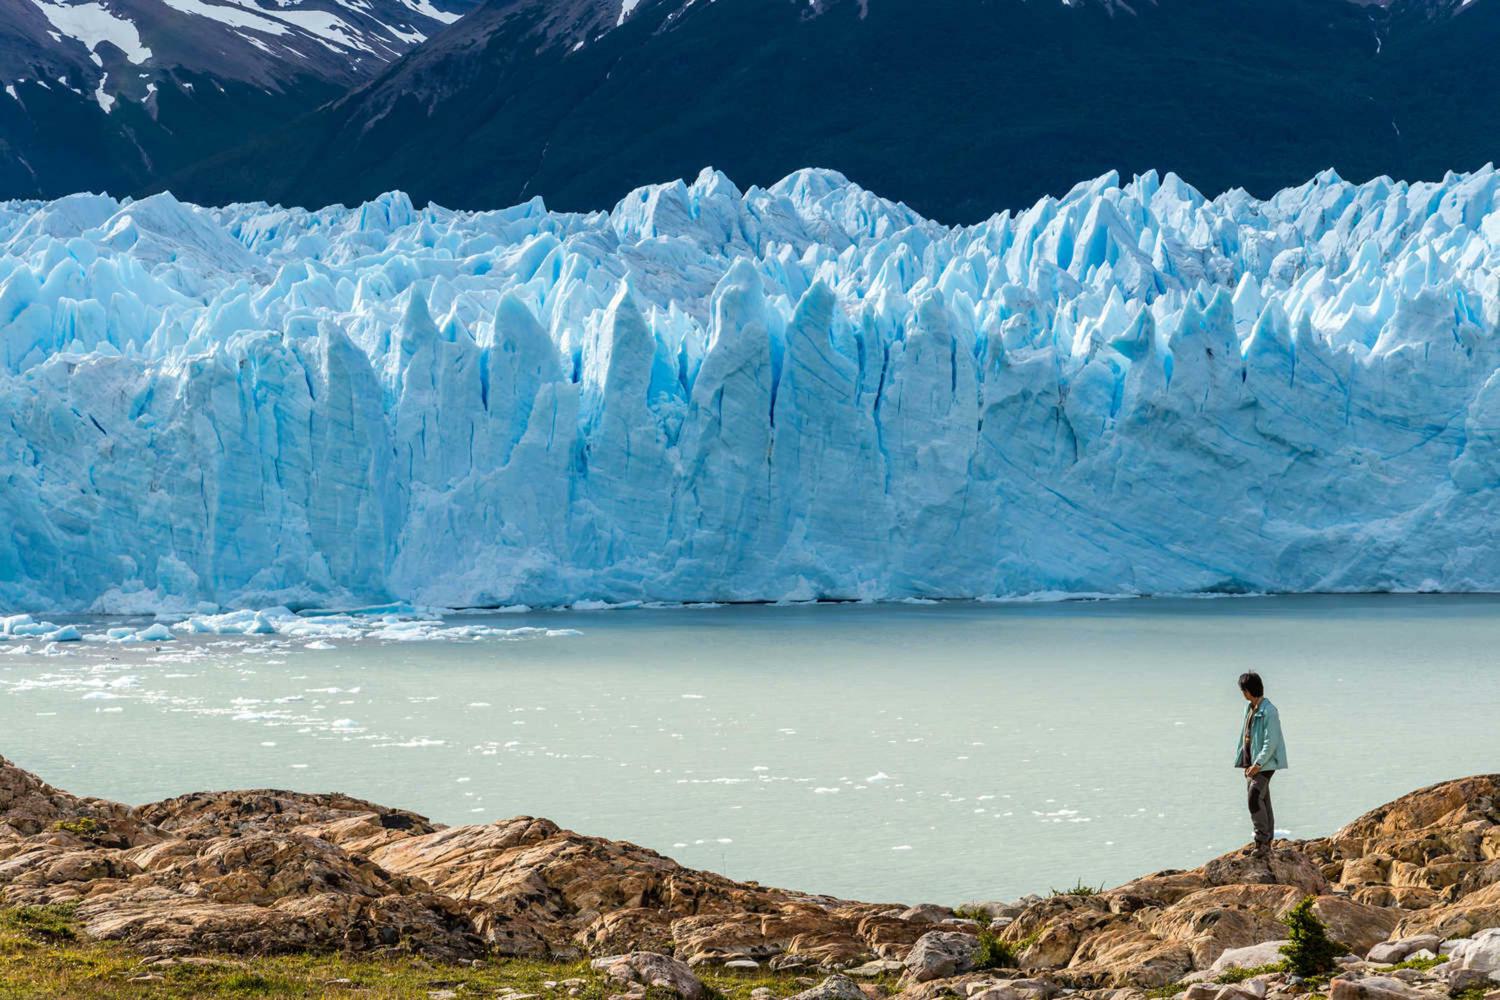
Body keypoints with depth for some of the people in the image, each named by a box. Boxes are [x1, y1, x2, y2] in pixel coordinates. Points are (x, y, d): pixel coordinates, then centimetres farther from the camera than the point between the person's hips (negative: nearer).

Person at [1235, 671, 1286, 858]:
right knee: (1262, 802, 10)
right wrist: (1244, 763, 15)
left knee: (1255, 799, -18)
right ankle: (1265, 847, 14)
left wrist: (1258, 764, -20)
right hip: (1251, 763, 9)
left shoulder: (1269, 711, -16)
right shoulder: (1249, 708, 13)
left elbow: (1271, 742, -19)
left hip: (1265, 763, -9)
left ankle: (1263, 841, -14)